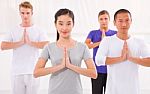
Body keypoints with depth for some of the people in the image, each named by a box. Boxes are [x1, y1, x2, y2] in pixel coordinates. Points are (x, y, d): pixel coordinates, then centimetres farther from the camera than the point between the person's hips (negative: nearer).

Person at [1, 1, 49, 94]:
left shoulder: (38, 31, 3)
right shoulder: (14, 31, 7)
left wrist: (30, 42, -14)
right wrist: (21, 42, -12)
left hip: (33, 71, -1)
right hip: (17, 71, 1)